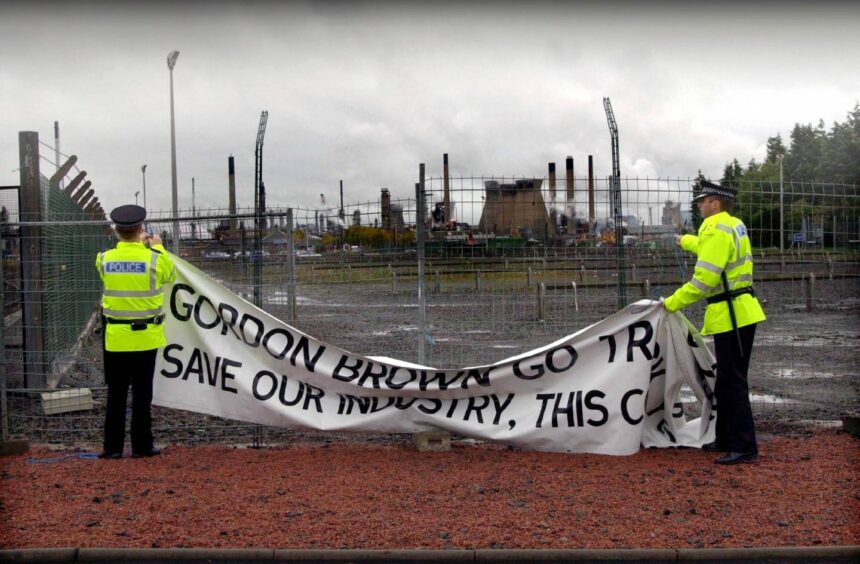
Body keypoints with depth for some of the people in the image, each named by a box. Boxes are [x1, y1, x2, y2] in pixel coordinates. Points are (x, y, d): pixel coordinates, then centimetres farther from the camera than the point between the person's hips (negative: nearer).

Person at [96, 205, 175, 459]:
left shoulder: (105, 259, -4)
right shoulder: (154, 258, -11)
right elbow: (169, 275, 9)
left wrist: (137, 244, 23)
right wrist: (158, 247, 20)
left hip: (115, 337, 2)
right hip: (145, 336, -2)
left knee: (116, 393, 8)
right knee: (142, 393, 5)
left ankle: (113, 447, 11)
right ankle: (141, 445, 9)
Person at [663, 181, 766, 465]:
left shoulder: (717, 230, -16)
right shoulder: (734, 226, 15)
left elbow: (705, 278, -22)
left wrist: (673, 302, -13)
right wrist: (685, 241, 57)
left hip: (732, 314, -10)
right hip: (735, 313, 10)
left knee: (733, 381, -8)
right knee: (725, 381, 16)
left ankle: (744, 447, -5)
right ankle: (726, 440, 25)